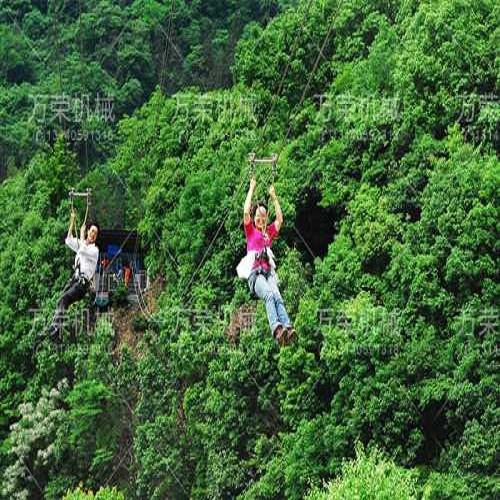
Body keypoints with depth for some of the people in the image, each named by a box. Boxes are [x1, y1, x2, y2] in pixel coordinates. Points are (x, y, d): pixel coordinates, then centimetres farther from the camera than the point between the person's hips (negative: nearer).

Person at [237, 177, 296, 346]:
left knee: (277, 296, -28)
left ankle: (287, 327, -53)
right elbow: (246, 212, 5)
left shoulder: (269, 232, 28)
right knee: (269, 295, -34)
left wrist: (273, 196, 24)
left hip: (268, 272, 3)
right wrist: (251, 189, 9)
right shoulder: (250, 230, 17)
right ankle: (276, 327, -57)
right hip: (254, 273, -3)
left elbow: (280, 219, 21)